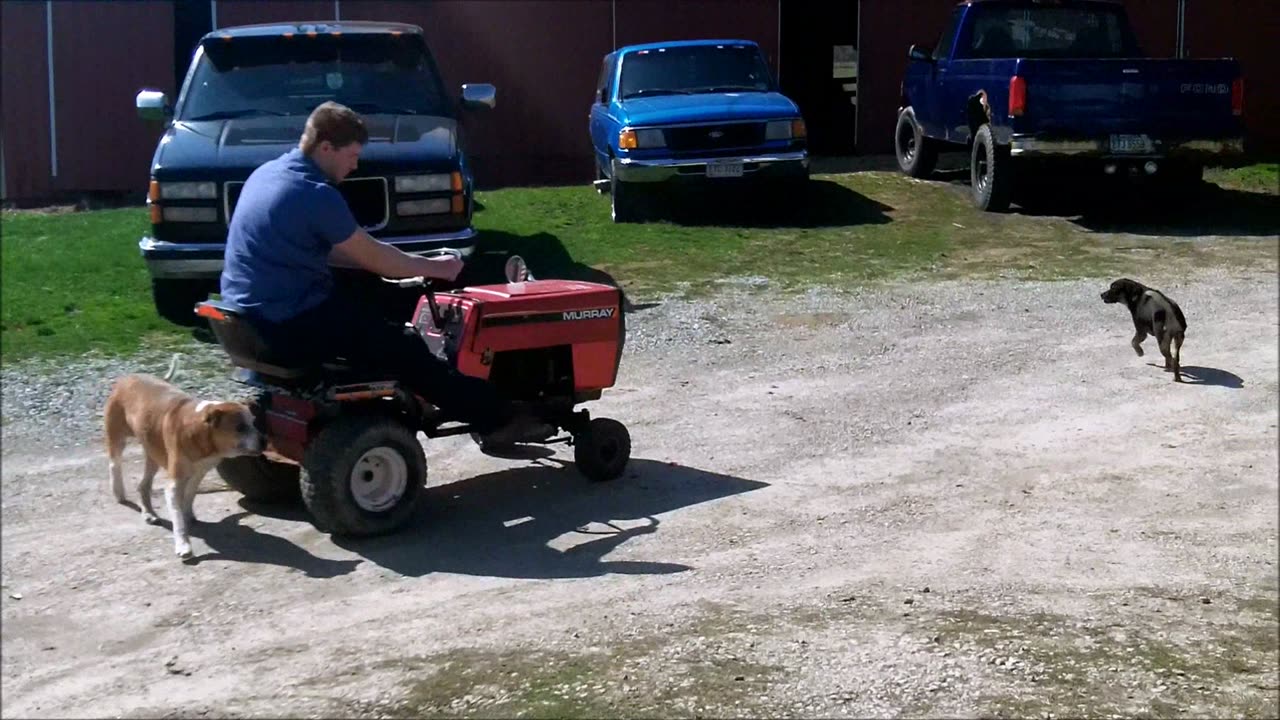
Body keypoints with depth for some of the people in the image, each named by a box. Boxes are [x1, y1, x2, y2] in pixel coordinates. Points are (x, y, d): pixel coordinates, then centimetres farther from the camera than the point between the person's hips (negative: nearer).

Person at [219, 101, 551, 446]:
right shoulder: (315, 194, -20)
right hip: (289, 322, -10)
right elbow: (372, 256, -11)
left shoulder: (270, 172, 9)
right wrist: (435, 268, 4)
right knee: (404, 348, -4)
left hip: (256, 308, 10)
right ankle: (498, 419, 3)